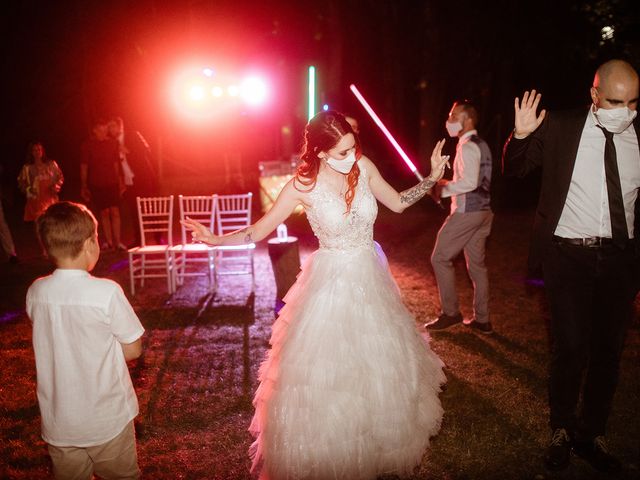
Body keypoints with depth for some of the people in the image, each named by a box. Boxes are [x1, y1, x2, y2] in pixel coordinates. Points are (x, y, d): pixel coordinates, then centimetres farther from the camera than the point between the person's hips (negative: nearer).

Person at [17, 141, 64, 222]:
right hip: (35, 200, 0)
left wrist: (57, 185, -8)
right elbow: (21, 182, 7)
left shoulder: (51, 164, 4)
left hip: (51, 198, 0)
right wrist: (28, 189, -10)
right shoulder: (27, 168, 3)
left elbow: (60, 177, 10)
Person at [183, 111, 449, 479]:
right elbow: (261, 230, -10)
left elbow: (397, 203, 7)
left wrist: (432, 178, 2)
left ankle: (376, 441, 44)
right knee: (325, 369, 6)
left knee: (378, 362, 18)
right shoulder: (303, 186, -16)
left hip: (370, 277, 4)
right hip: (331, 282, -4)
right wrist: (216, 239, -22)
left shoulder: (364, 167, -7)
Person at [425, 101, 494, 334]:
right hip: (482, 210, 9)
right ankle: (482, 319, 19)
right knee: (477, 263, 13)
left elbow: (469, 182, -27)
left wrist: (444, 189, -15)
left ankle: (450, 313, 9)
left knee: (440, 258, 1)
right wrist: (448, 184, 13)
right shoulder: (480, 144, 14)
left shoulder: (467, 147, -16)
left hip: (467, 212, -9)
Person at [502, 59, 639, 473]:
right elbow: (515, 170, 3)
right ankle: (562, 431, 23)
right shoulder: (560, 128, -4)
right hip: (569, 254, -3)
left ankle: (592, 434, 30)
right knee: (570, 349, -1)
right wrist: (521, 136, -15)